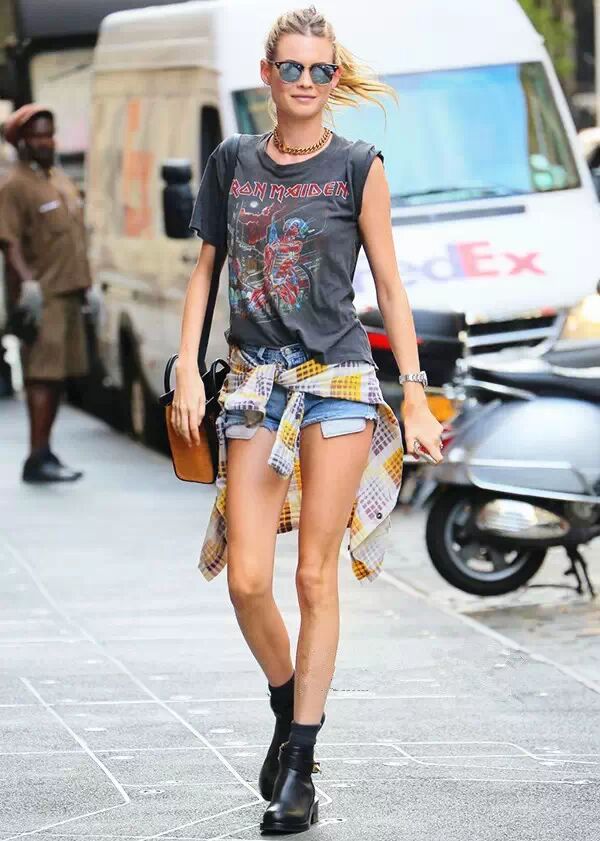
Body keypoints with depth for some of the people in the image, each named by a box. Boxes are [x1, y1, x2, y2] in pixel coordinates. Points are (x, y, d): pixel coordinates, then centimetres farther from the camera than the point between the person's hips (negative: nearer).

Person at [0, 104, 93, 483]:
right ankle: (38, 458, -14)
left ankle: (45, 450, 18)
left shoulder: (62, 180, 19)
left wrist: (85, 284, 21)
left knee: (59, 373, 11)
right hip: (42, 295, -9)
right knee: (43, 373, -12)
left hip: (69, 294, 9)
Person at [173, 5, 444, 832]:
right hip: (253, 381, 3)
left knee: (316, 577, -1)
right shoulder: (231, 164, 7)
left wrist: (416, 394, -2)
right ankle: (289, 712, 24)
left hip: (338, 376, -2)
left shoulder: (358, 167, -1)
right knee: (247, 578, -4)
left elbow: (389, 285, 1)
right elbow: (205, 270, 13)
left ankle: (300, 770, 6)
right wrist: (188, 372, 4)